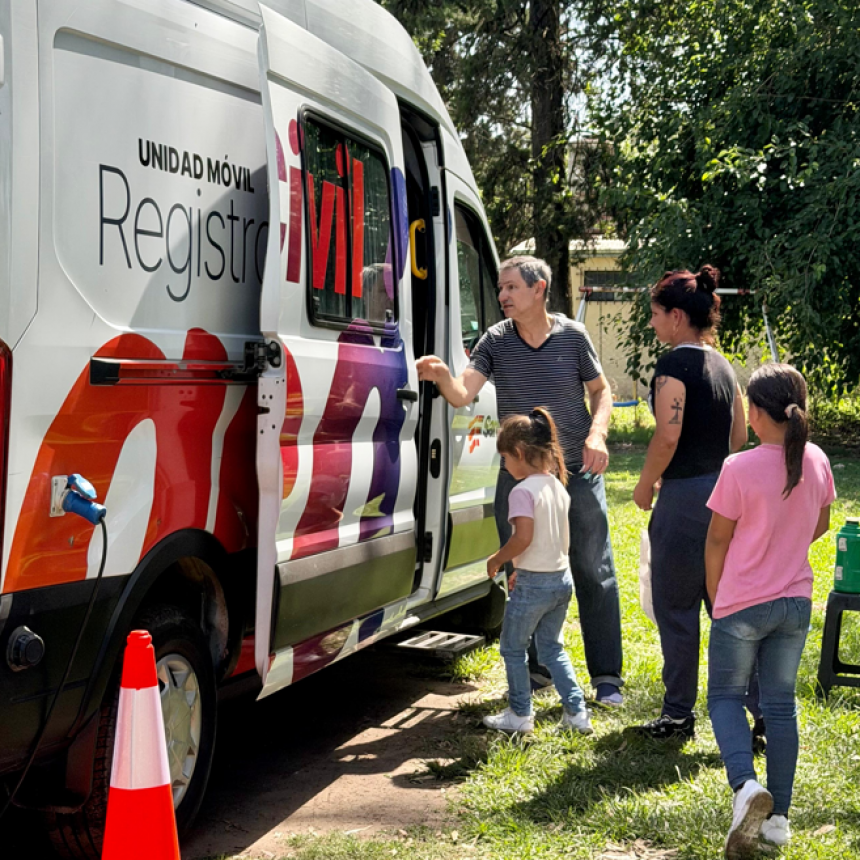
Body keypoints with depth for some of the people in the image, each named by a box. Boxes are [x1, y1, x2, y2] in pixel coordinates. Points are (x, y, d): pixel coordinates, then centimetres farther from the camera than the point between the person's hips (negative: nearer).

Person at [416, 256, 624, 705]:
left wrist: (597, 434, -8)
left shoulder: (573, 336, -2)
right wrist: (442, 376, -33)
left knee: (594, 575, 2)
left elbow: (600, 389, 9)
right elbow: (463, 394, -11)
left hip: (577, 473, -1)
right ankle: (539, 668, 24)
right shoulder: (495, 341, -1)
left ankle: (606, 676, 12)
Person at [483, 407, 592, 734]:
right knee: (552, 647, 19)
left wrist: (496, 560, -10)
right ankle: (576, 712, 15)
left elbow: (523, 537, -26)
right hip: (562, 577, 8)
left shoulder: (523, 491, -16)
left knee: (513, 648, 9)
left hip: (533, 584, -8)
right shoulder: (558, 487, 10)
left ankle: (520, 715, 16)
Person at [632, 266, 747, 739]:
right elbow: (739, 433, 17)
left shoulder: (675, 364, -13)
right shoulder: (721, 364, 12)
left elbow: (667, 436, -20)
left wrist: (644, 486, -7)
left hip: (685, 496, -8)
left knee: (675, 608, 2)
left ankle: (678, 715, 10)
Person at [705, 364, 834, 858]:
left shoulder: (740, 469, -18)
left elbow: (717, 542, -9)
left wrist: (716, 596, 7)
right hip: (796, 603, 5)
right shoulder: (817, 462, -3)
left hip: (743, 605, -4)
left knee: (726, 696, 11)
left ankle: (746, 784, -14)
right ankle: (778, 816, 16)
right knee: (781, 705, 13)